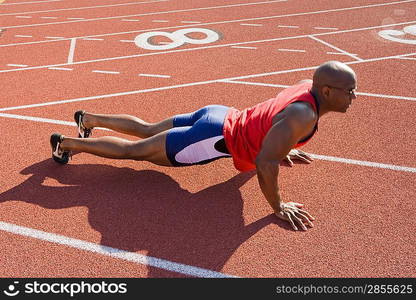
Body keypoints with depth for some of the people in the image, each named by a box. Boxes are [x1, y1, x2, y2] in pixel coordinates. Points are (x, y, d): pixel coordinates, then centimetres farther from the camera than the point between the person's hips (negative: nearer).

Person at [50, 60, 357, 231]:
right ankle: (67, 142, 20)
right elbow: (264, 163, -33)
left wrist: (283, 148, 26)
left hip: (219, 115, 8)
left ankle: (89, 118, 41)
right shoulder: (303, 117, -27)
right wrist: (278, 208, -21)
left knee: (146, 130, 25)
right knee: (134, 150, 6)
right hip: (215, 139, -8)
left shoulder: (307, 86, 2)